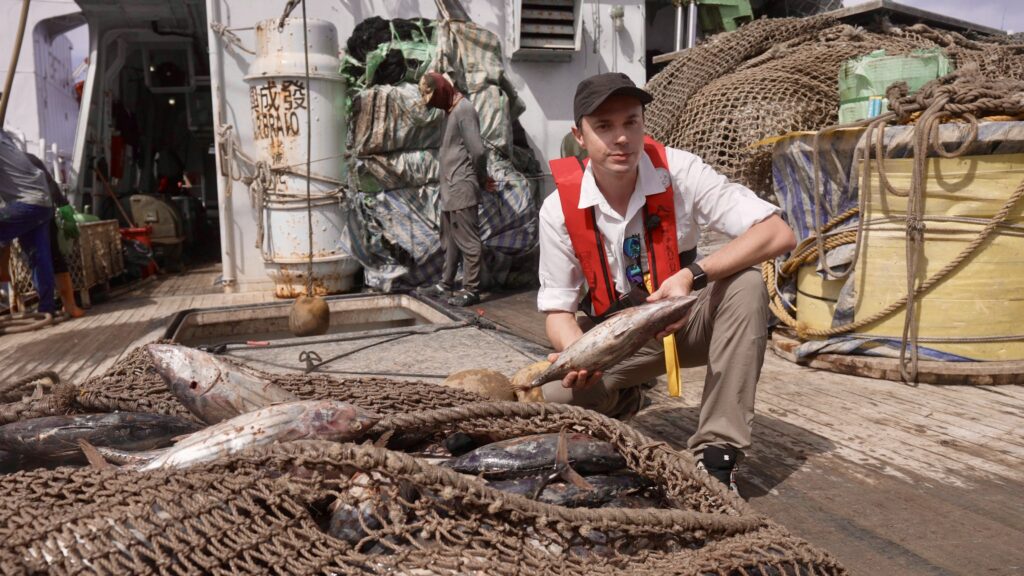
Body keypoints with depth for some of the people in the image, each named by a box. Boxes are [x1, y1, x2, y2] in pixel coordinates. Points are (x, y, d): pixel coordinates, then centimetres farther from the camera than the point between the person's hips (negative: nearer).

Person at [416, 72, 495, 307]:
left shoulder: (463, 109, -13)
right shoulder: (451, 110, 16)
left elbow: (478, 151, -20)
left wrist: (481, 179, -5)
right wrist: (481, 179, 9)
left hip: (462, 189, -10)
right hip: (450, 189, 10)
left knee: (467, 240, -5)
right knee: (449, 240, 15)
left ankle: (471, 289, 0)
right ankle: (446, 284, 24)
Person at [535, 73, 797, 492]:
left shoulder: (679, 173, -21)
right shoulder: (559, 209, -17)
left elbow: (779, 234, -26)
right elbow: (557, 309, -10)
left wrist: (693, 276, -39)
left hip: (686, 321, 0)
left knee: (746, 286, -30)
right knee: (551, 399, -25)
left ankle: (718, 448, -23)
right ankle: (623, 399, 15)